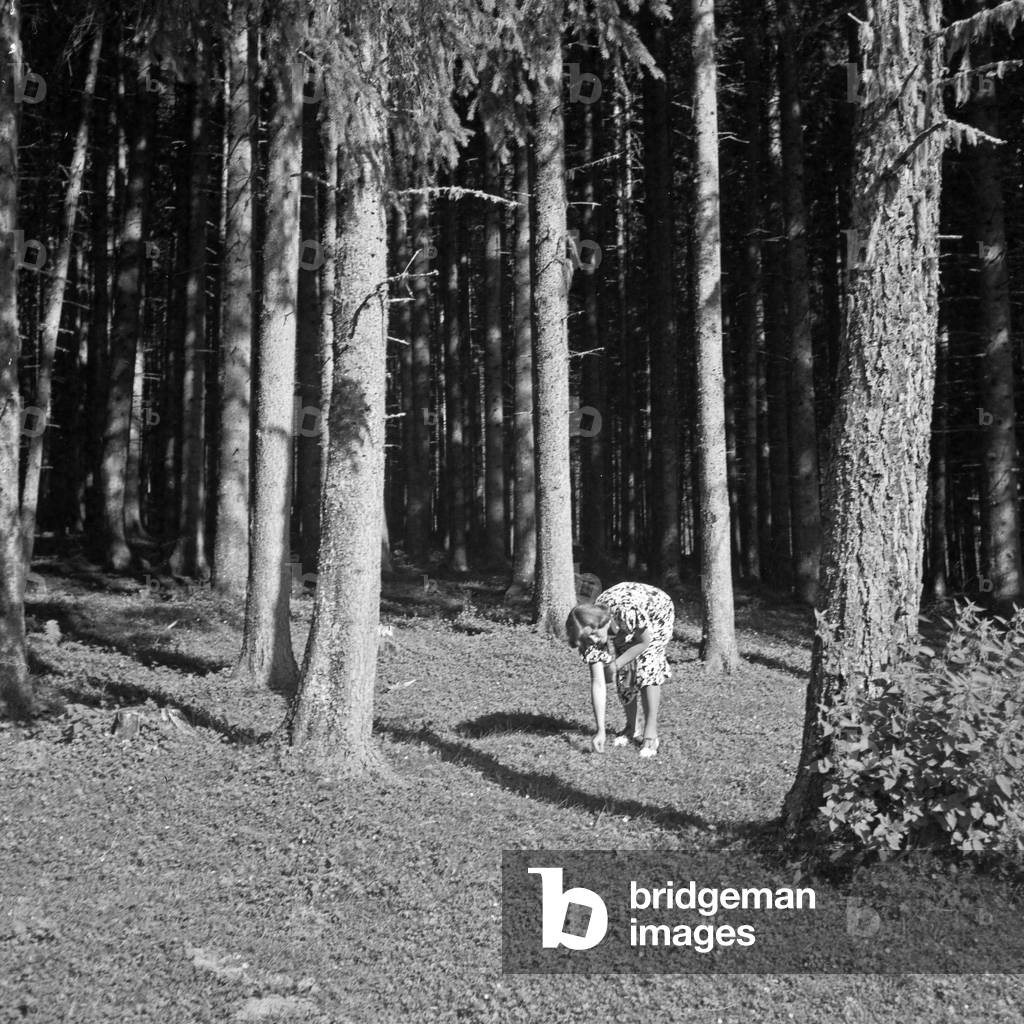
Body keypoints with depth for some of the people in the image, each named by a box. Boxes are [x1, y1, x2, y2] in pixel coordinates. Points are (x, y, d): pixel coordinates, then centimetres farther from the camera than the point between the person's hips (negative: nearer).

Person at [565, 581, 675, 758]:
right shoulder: (591, 638, -28)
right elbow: (597, 683, -27)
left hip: (657, 610, -4)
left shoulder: (627, 611, -44)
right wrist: (600, 730, -30)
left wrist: (616, 664, -26)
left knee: (647, 670, -18)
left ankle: (651, 734, -11)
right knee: (623, 674, -7)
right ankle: (631, 728, 14)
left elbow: (645, 642, -24)